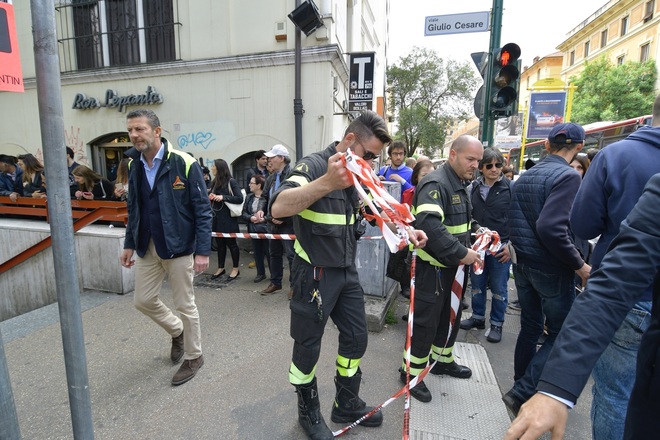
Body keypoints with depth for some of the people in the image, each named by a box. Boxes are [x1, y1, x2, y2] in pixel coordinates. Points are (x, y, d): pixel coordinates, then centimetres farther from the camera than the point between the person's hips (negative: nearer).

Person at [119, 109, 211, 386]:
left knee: (185, 305, 5)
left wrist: (202, 251, -19)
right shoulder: (134, 166, 5)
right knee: (143, 300, 15)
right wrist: (129, 244, 13)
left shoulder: (183, 163, -15)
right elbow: (133, 209, 15)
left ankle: (193, 356, 28)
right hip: (147, 248, 7)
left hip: (178, 247, -6)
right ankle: (177, 331, 43)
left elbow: (202, 209, -15)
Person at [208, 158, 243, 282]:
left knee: (231, 243, 3)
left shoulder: (231, 182, -8)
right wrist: (211, 197, 0)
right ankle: (221, 268, 25)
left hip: (228, 218, -6)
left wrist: (223, 197, -18)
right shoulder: (214, 182, 11)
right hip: (216, 217, 6)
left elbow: (240, 198, -14)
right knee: (219, 243, 12)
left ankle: (235, 269, 16)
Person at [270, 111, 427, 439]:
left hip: (347, 271, 8)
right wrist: (327, 182, -52)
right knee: (308, 346, 10)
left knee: (356, 338, 16)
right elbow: (278, 208, -36)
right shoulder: (313, 164, -18)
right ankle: (309, 411, 35)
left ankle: (346, 404, 38)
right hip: (315, 273, -7)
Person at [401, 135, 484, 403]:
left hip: (454, 266, 10)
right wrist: (462, 253, -28)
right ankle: (412, 371, 18)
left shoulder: (460, 185, 14)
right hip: (434, 266, -10)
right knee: (426, 320, 1)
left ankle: (442, 359, 41)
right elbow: (430, 226, -33)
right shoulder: (435, 184, -20)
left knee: (450, 316, 21)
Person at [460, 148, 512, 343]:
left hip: (501, 248, -3)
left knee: (499, 288, 8)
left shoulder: (511, 188, -6)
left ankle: (496, 324, 25)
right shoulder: (473, 188, 2)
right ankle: (478, 317, 33)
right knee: (477, 284, 15)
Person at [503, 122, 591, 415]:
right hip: (552, 268, -7)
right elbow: (550, 228, -26)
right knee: (560, 334, 7)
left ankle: (522, 387, 32)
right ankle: (521, 393, 4)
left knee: (530, 327, 19)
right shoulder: (568, 176, -16)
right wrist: (579, 264, -16)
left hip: (523, 264, 7)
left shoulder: (525, 176, 8)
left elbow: (515, 221, 13)